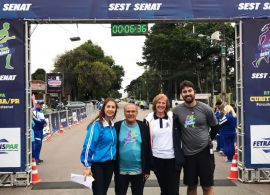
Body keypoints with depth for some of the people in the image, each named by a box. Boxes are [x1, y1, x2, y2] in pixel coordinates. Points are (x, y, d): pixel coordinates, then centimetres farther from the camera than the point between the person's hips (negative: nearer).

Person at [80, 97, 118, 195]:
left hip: (110, 164, 6)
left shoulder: (112, 125, 4)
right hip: (97, 164, -6)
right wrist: (87, 166, -18)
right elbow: (88, 145, -17)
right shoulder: (97, 124, -16)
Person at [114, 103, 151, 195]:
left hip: (139, 171, 1)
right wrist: (113, 168, -2)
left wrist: (147, 169, 1)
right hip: (121, 171, -1)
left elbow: (148, 149, 2)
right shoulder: (117, 126, -4)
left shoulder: (143, 126, -1)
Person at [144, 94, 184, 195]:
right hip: (157, 159, 1)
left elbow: (180, 135, 6)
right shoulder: (148, 119, 0)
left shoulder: (173, 117, 0)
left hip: (173, 158, -1)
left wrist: (180, 156, -1)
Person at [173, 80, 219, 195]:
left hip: (205, 151, -1)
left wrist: (208, 139, 9)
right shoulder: (177, 111, -3)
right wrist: (179, 144, 7)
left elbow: (215, 127, 10)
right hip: (187, 153, 1)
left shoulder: (205, 109, -5)